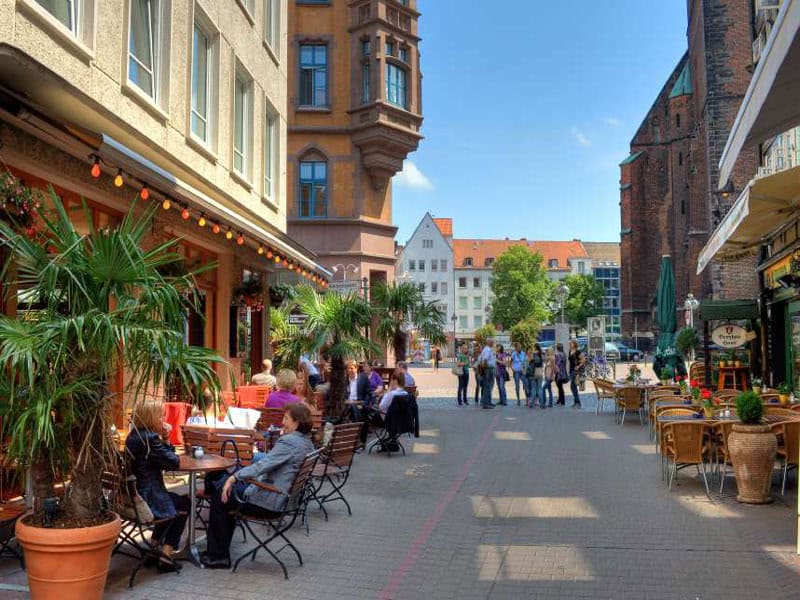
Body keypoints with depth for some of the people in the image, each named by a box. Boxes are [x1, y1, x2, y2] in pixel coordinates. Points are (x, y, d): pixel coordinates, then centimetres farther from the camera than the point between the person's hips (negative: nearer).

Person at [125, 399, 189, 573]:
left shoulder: (134, 436, 9)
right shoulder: (150, 438, -21)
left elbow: (164, 459, 13)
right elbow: (174, 462, -15)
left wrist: (165, 439, -1)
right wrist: (164, 439, 0)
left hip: (135, 496, 9)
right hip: (148, 498, -9)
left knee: (173, 503, 32)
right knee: (185, 504, 16)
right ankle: (165, 557, 14)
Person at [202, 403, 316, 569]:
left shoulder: (289, 442, -23)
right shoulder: (308, 443, 6)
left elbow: (263, 465, -29)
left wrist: (234, 477, -24)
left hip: (270, 501, -10)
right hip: (285, 498, 10)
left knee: (219, 499, 6)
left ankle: (219, 556, 14)